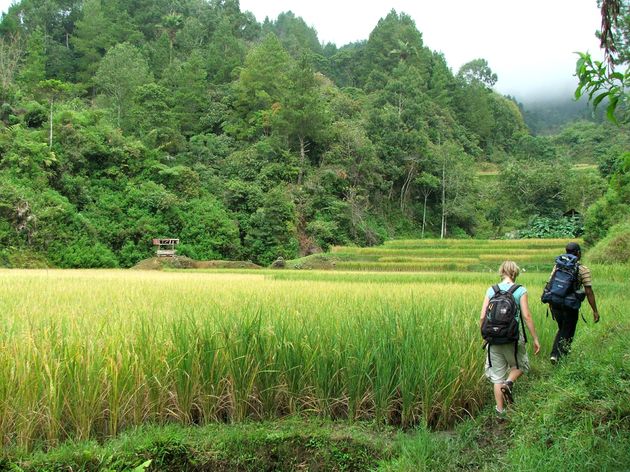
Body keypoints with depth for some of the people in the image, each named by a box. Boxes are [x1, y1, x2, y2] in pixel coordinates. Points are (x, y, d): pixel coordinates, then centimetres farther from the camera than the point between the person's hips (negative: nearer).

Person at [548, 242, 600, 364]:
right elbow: (588, 292, -10)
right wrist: (595, 311, -4)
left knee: (562, 329, 22)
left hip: (555, 304, 5)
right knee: (567, 333, 9)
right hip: (570, 307, -4)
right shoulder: (583, 270, -8)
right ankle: (557, 355, 1)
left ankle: (556, 354, 13)